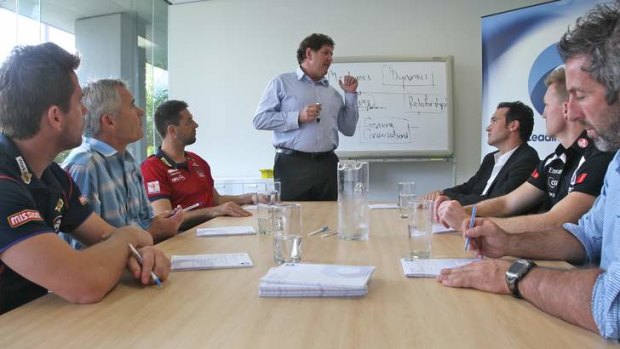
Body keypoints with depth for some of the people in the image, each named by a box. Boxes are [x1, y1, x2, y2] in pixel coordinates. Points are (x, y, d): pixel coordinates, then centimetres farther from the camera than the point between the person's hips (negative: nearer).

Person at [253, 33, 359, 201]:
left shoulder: (332, 92, 19)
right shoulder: (282, 82, 5)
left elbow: (348, 130, 20)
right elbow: (260, 119, -5)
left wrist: (351, 94, 12)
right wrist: (298, 117, -14)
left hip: (326, 165, 5)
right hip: (292, 164, -4)